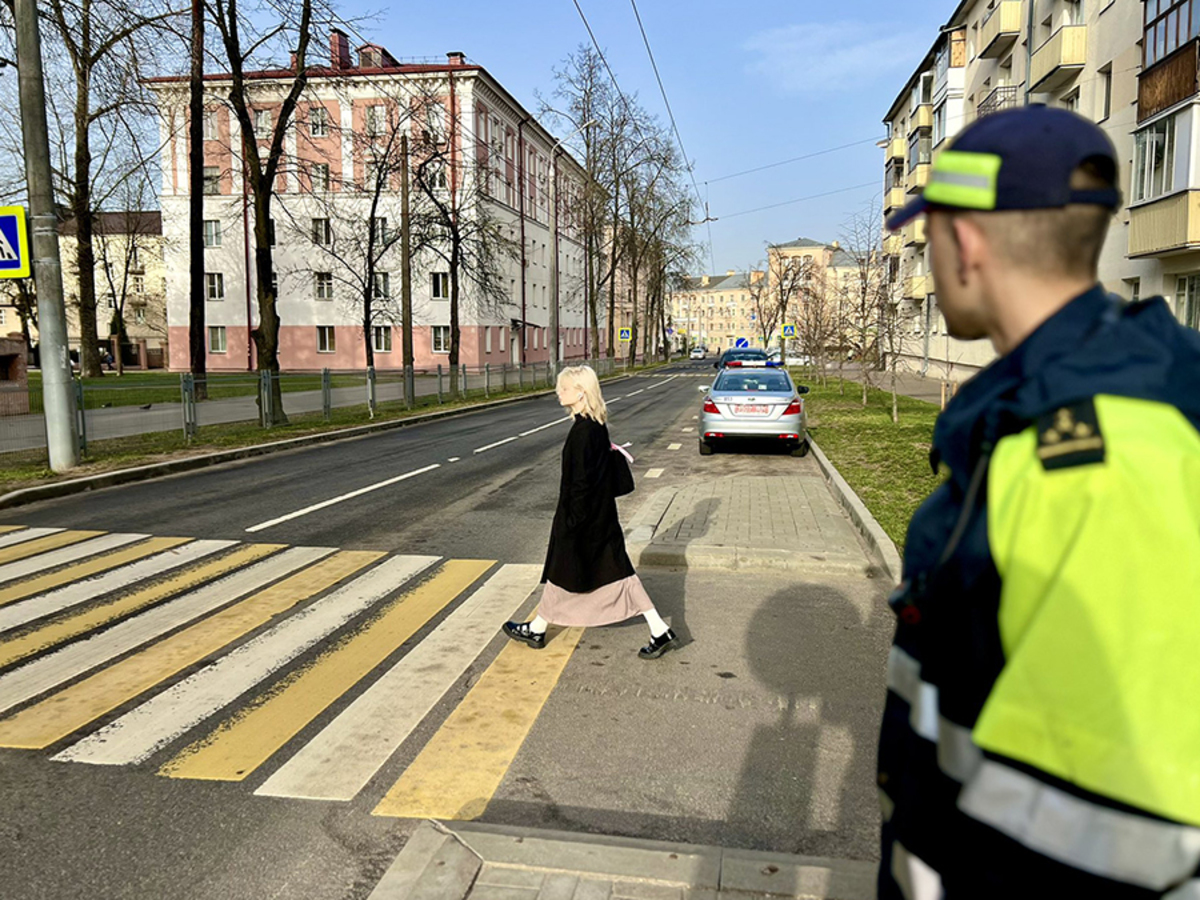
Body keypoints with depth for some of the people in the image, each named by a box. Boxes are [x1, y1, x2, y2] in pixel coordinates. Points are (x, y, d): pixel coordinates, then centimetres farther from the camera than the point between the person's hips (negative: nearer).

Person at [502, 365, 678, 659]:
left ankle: (536, 630, 27)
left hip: (583, 515, -9)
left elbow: (581, 480, -22)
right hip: (602, 514, 9)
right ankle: (660, 632, 9)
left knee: (563, 572, 8)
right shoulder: (598, 425, 7)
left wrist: (571, 521, -17)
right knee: (617, 569, 10)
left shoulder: (583, 430, -21)